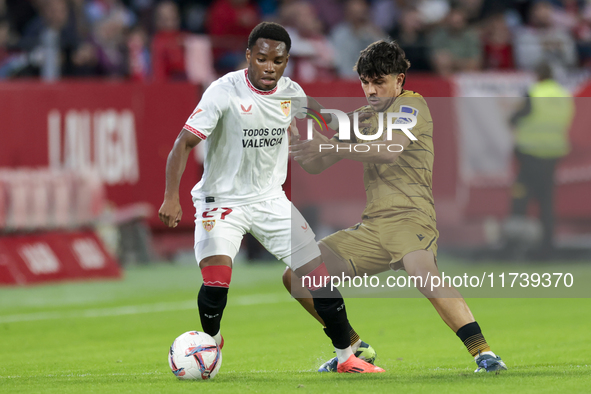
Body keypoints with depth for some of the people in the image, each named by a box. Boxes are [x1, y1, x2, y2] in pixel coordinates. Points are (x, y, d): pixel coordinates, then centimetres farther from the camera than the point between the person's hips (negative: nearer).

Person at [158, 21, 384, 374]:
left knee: (319, 274, 1)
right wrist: (171, 196, -34)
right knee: (217, 279, -24)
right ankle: (212, 342, 8)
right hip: (222, 199, -5)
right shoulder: (225, 91, -20)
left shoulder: (293, 94, -4)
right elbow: (185, 142, -24)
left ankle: (346, 357, 17)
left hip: (271, 198, 5)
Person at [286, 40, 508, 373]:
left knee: (423, 274, -38)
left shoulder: (411, 104, 0)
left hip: (409, 218, -8)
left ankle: (483, 352, -42)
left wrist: (330, 148, -22)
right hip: (371, 228, 8)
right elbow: (315, 166, 22)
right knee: (296, 276, 3)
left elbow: (390, 150, -20)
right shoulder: (367, 117, 22)